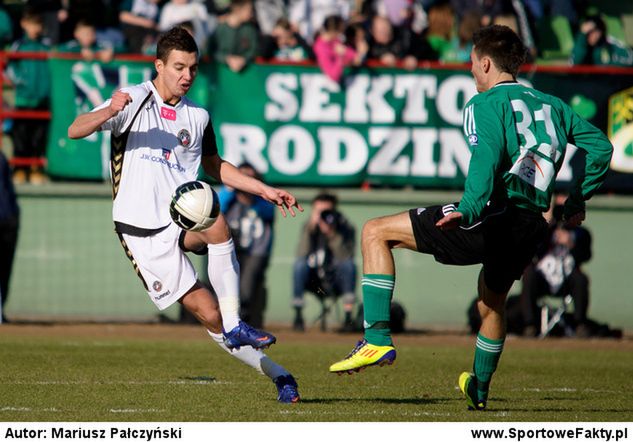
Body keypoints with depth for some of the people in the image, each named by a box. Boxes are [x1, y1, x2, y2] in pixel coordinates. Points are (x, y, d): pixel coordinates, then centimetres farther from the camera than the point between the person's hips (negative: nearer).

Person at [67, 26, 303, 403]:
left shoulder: (198, 117, 11)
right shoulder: (134, 101, -3)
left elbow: (215, 166, 28)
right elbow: (75, 131, -13)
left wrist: (265, 190, 18)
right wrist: (109, 113, -34)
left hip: (181, 219, 3)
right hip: (143, 231, -3)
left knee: (217, 225, -34)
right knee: (207, 312, -12)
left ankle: (234, 325, -26)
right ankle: (277, 374, -2)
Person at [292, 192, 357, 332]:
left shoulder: (346, 229, -8)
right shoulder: (309, 227, -4)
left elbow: (346, 257, -23)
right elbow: (302, 254, -19)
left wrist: (332, 234, -33)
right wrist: (310, 230, -28)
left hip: (337, 280, -1)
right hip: (314, 280, 1)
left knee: (348, 263, -29)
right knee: (300, 263, -27)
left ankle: (348, 318, -29)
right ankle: (298, 317, -21)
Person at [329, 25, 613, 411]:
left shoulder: (486, 104, -2)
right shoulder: (551, 105, 20)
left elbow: (487, 156, -21)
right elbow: (601, 146, 19)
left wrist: (469, 210, -32)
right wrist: (577, 202, 26)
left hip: (494, 216, -7)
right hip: (532, 227, 8)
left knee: (376, 233, 1)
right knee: (492, 304, 34)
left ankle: (378, 338, -9)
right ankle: (479, 390, 50)